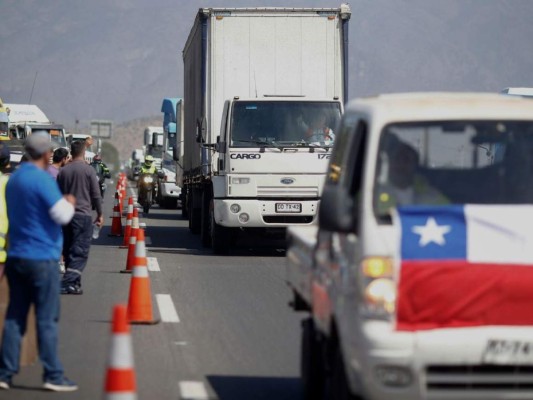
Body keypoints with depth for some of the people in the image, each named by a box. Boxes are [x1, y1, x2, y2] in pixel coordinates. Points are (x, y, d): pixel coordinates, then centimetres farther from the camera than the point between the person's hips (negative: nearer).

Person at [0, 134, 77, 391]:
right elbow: (63, 216, -18)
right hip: (42, 257, -7)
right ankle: (53, 375, 0)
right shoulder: (43, 180, -14)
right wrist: (69, 203, 1)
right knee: (47, 319, -2)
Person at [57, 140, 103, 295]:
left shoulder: (63, 171, 7)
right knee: (80, 252, -5)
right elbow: (96, 194, -5)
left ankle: (74, 283, 15)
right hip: (83, 214, -5)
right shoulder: (88, 170, -6)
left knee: (68, 250, 12)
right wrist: (100, 214, 6)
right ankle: (68, 282, -18)